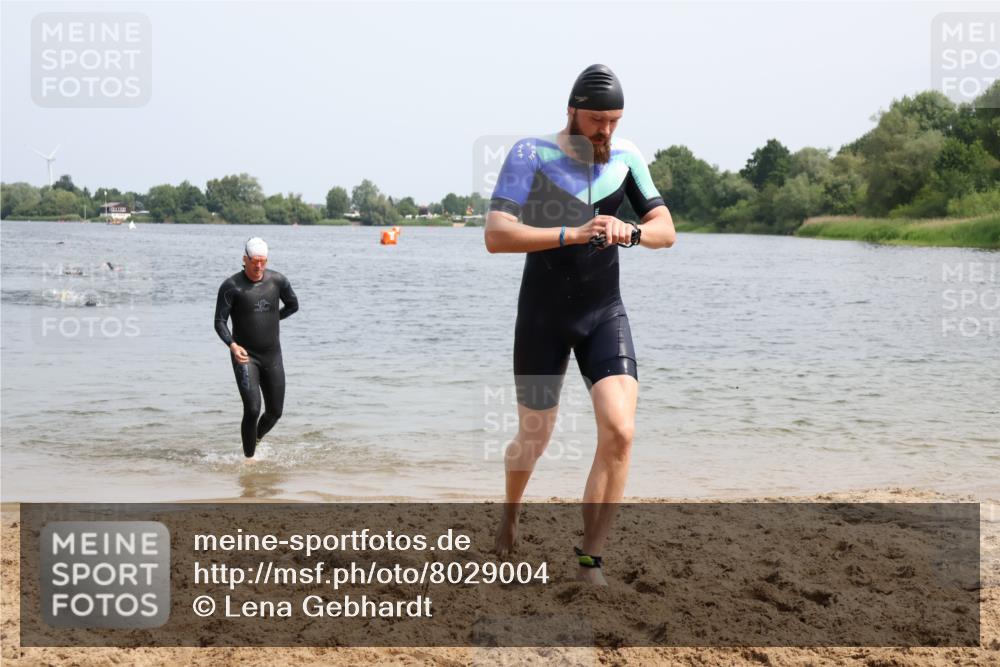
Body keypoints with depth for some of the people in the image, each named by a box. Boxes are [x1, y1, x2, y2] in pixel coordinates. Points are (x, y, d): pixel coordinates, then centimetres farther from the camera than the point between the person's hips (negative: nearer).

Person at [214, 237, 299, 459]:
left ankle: (256, 440, 38)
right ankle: (249, 457, 0)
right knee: (252, 409, -16)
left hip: (272, 355, 4)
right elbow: (220, 322, -13)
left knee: (275, 412, 8)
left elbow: (293, 305, 19)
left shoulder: (278, 281, -1)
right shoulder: (231, 286, -11)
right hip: (245, 356, -4)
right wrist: (233, 345, -28)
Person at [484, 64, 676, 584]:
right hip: (542, 317, -2)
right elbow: (496, 236, -22)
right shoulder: (531, 155, -12)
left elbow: (666, 230, 3)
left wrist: (630, 232, -21)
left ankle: (590, 561, -9)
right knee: (534, 437, 11)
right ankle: (510, 514, 46)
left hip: (604, 315, 2)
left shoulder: (624, 156, 0)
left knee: (619, 430, -18)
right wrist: (570, 234, -34)